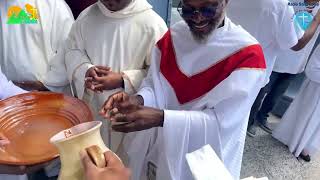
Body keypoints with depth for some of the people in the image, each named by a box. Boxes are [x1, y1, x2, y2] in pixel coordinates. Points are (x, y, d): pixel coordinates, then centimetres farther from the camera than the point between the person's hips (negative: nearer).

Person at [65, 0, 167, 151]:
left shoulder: (152, 23, -17)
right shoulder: (87, 16, -1)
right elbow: (72, 50, 8)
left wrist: (123, 80, -23)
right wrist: (86, 70, -13)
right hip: (91, 109, 4)